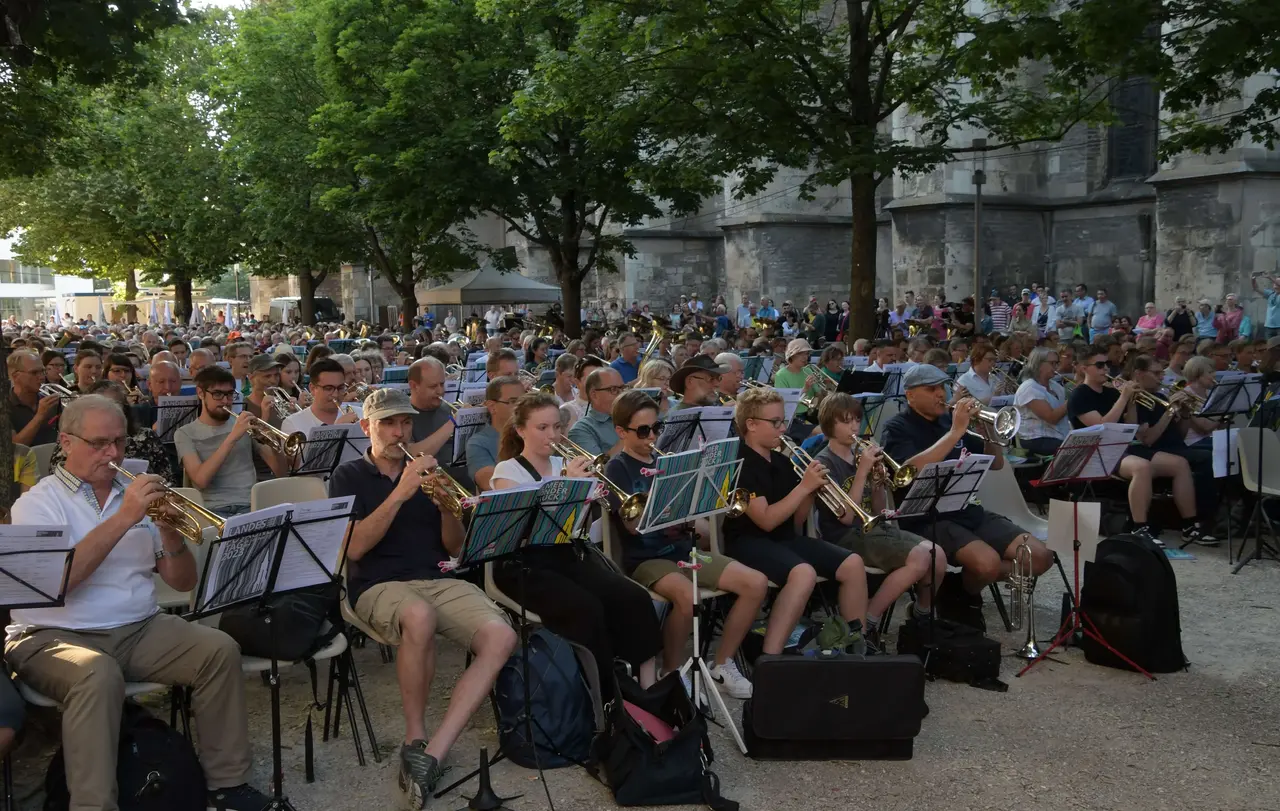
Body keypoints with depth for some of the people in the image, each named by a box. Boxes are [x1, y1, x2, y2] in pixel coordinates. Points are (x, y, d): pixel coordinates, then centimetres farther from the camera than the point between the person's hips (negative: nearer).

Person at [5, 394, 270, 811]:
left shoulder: (137, 494, 14)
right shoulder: (38, 502, 0)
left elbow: (182, 582, 10)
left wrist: (170, 534, -10)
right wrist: (124, 517, -22)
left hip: (140, 629, 5)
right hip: (55, 635, -4)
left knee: (220, 649, -18)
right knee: (98, 674, -37)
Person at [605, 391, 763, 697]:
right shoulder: (617, 468, -4)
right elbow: (633, 523, -18)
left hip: (683, 549, 7)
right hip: (645, 558, -6)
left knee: (757, 583, -10)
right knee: (688, 596, -37)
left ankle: (722, 665, 4)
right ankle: (671, 674, -13)